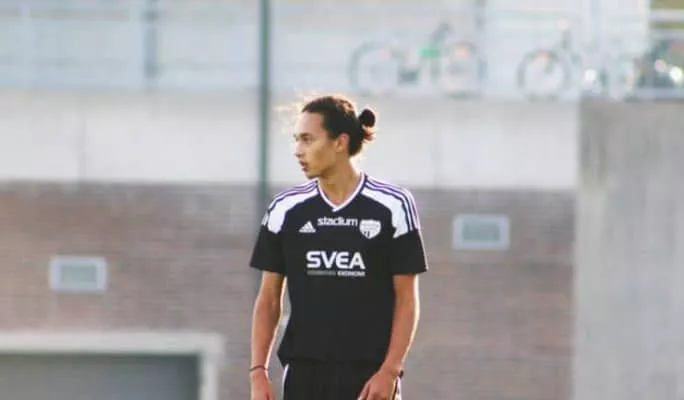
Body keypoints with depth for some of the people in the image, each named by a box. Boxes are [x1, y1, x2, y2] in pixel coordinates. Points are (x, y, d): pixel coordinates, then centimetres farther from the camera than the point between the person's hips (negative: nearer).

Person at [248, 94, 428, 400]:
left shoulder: (392, 206, -3)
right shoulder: (285, 210, 5)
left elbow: (407, 298, -1)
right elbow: (269, 297, 9)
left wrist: (389, 371, -11)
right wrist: (258, 371, 0)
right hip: (304, 375, 3)